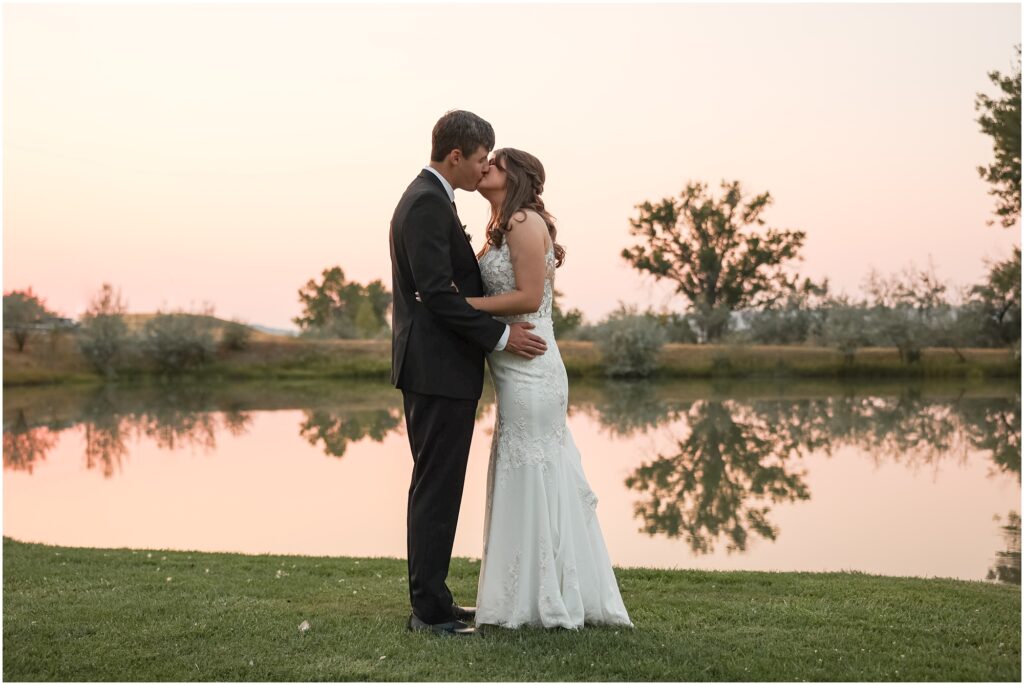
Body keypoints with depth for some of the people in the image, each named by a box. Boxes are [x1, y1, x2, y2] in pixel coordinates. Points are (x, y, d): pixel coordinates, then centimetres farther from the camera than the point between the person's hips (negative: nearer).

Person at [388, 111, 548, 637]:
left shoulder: (425, 198, 17)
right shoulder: (428, 203, -16)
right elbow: (437, 293, -22)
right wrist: (500, 335, -16)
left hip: (434, 367, 11)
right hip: (440, 370, -11)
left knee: (435, 487, 15)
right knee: (437, 489, -4)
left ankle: (431, 598, 24)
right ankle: (429, 610, 3)